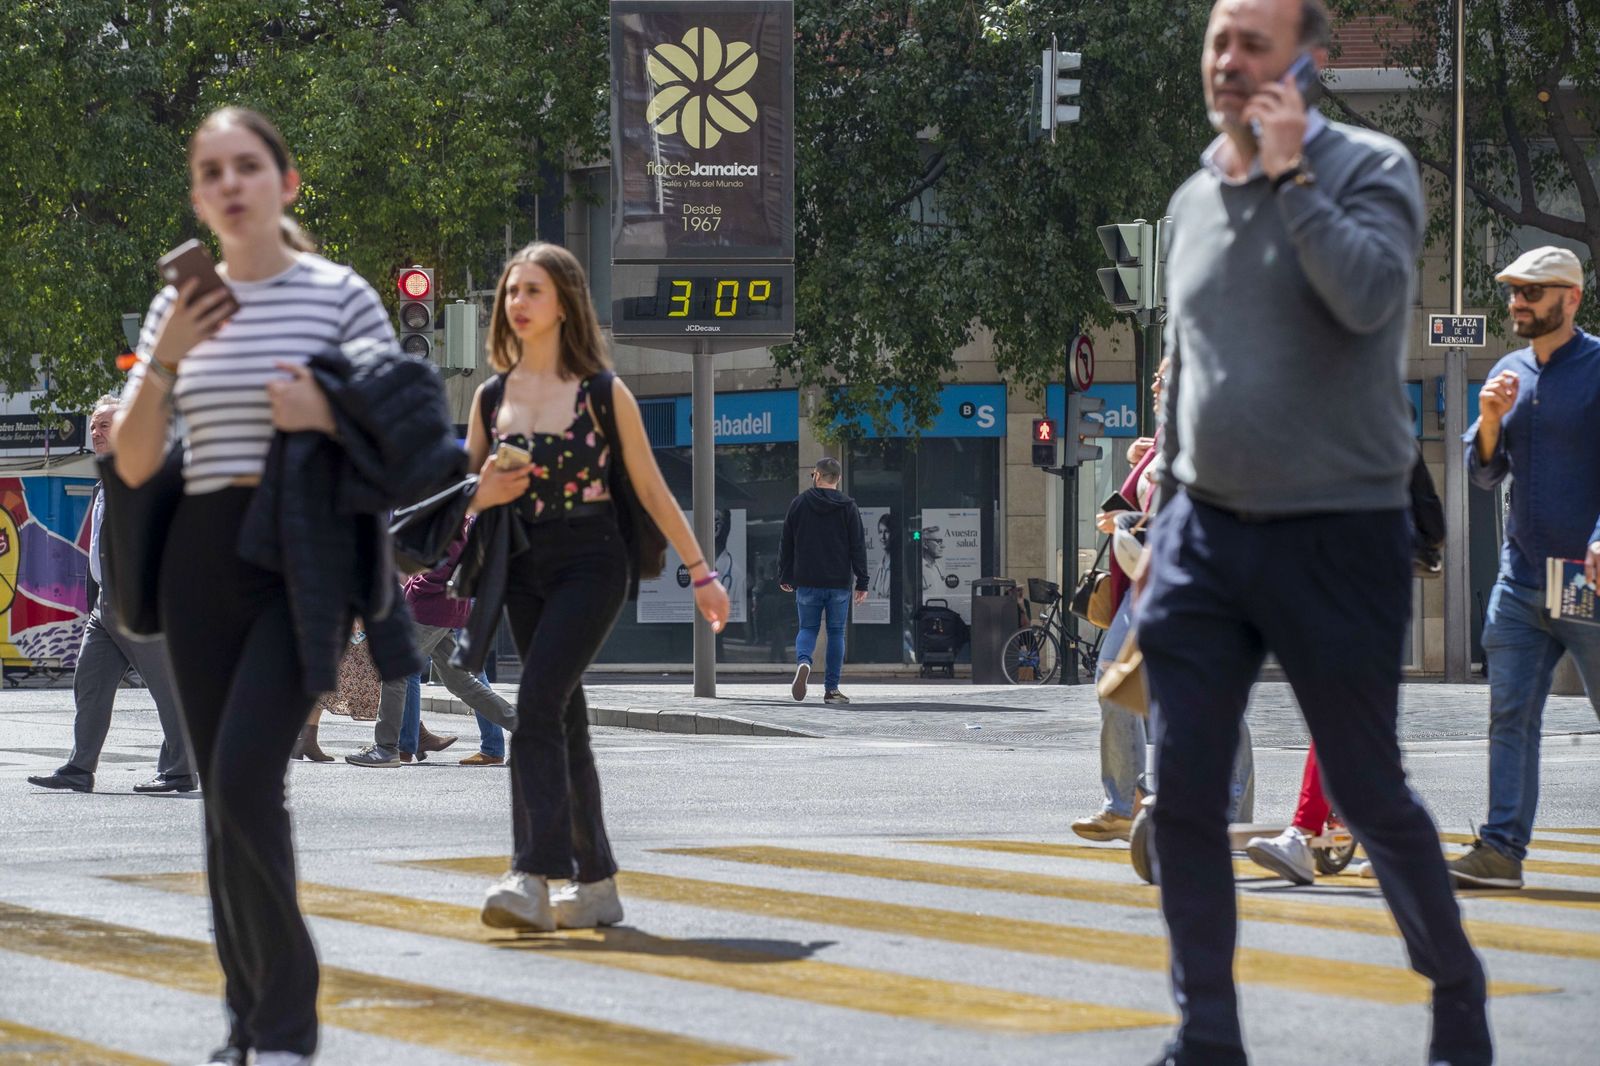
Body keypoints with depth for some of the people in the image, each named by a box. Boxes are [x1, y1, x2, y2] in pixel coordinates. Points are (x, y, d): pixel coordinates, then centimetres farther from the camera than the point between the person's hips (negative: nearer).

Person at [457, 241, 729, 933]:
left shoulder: (603, 392, -2)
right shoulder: (492, 397, 9)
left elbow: (651, 490, 3)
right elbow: (464, 493, 16)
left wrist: (701, 572, 4)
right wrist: (484, 495, -8)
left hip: (591, 565, -5)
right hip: (524, 573, 5)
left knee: (537, 704, -21)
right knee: (564, 725, 9)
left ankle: (534, 878, -27)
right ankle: (595, 882, 16)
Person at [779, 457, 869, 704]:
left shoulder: (798, 503, 2)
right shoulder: (848, 507, 0)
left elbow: (786, 544, 6)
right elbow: (858, 547, -2)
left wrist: (784, 577, 15)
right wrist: (862, 583, 1)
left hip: (807, 582, 0)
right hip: (839, 582, 0)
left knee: (808, 628, 11)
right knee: (836, 632, 8)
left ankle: (803, 662, -20)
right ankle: (832, 688, 7)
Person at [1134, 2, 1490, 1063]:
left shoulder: (1370, 168, -7)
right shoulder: (1194, 199, 10)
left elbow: (1369, 297, -27)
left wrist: (1289, 175, -22)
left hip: (1338, 538, -5)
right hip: (1206, 537, 5)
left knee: (1370, 795, 4)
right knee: (1184, 795, -3)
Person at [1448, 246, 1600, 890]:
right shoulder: (1509, 374, 14)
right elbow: (1485, 473, 13)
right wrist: (1490, 421, -7)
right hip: (1520, 581, 6)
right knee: (1510, 716, 2)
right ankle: (1502, 849, 1)